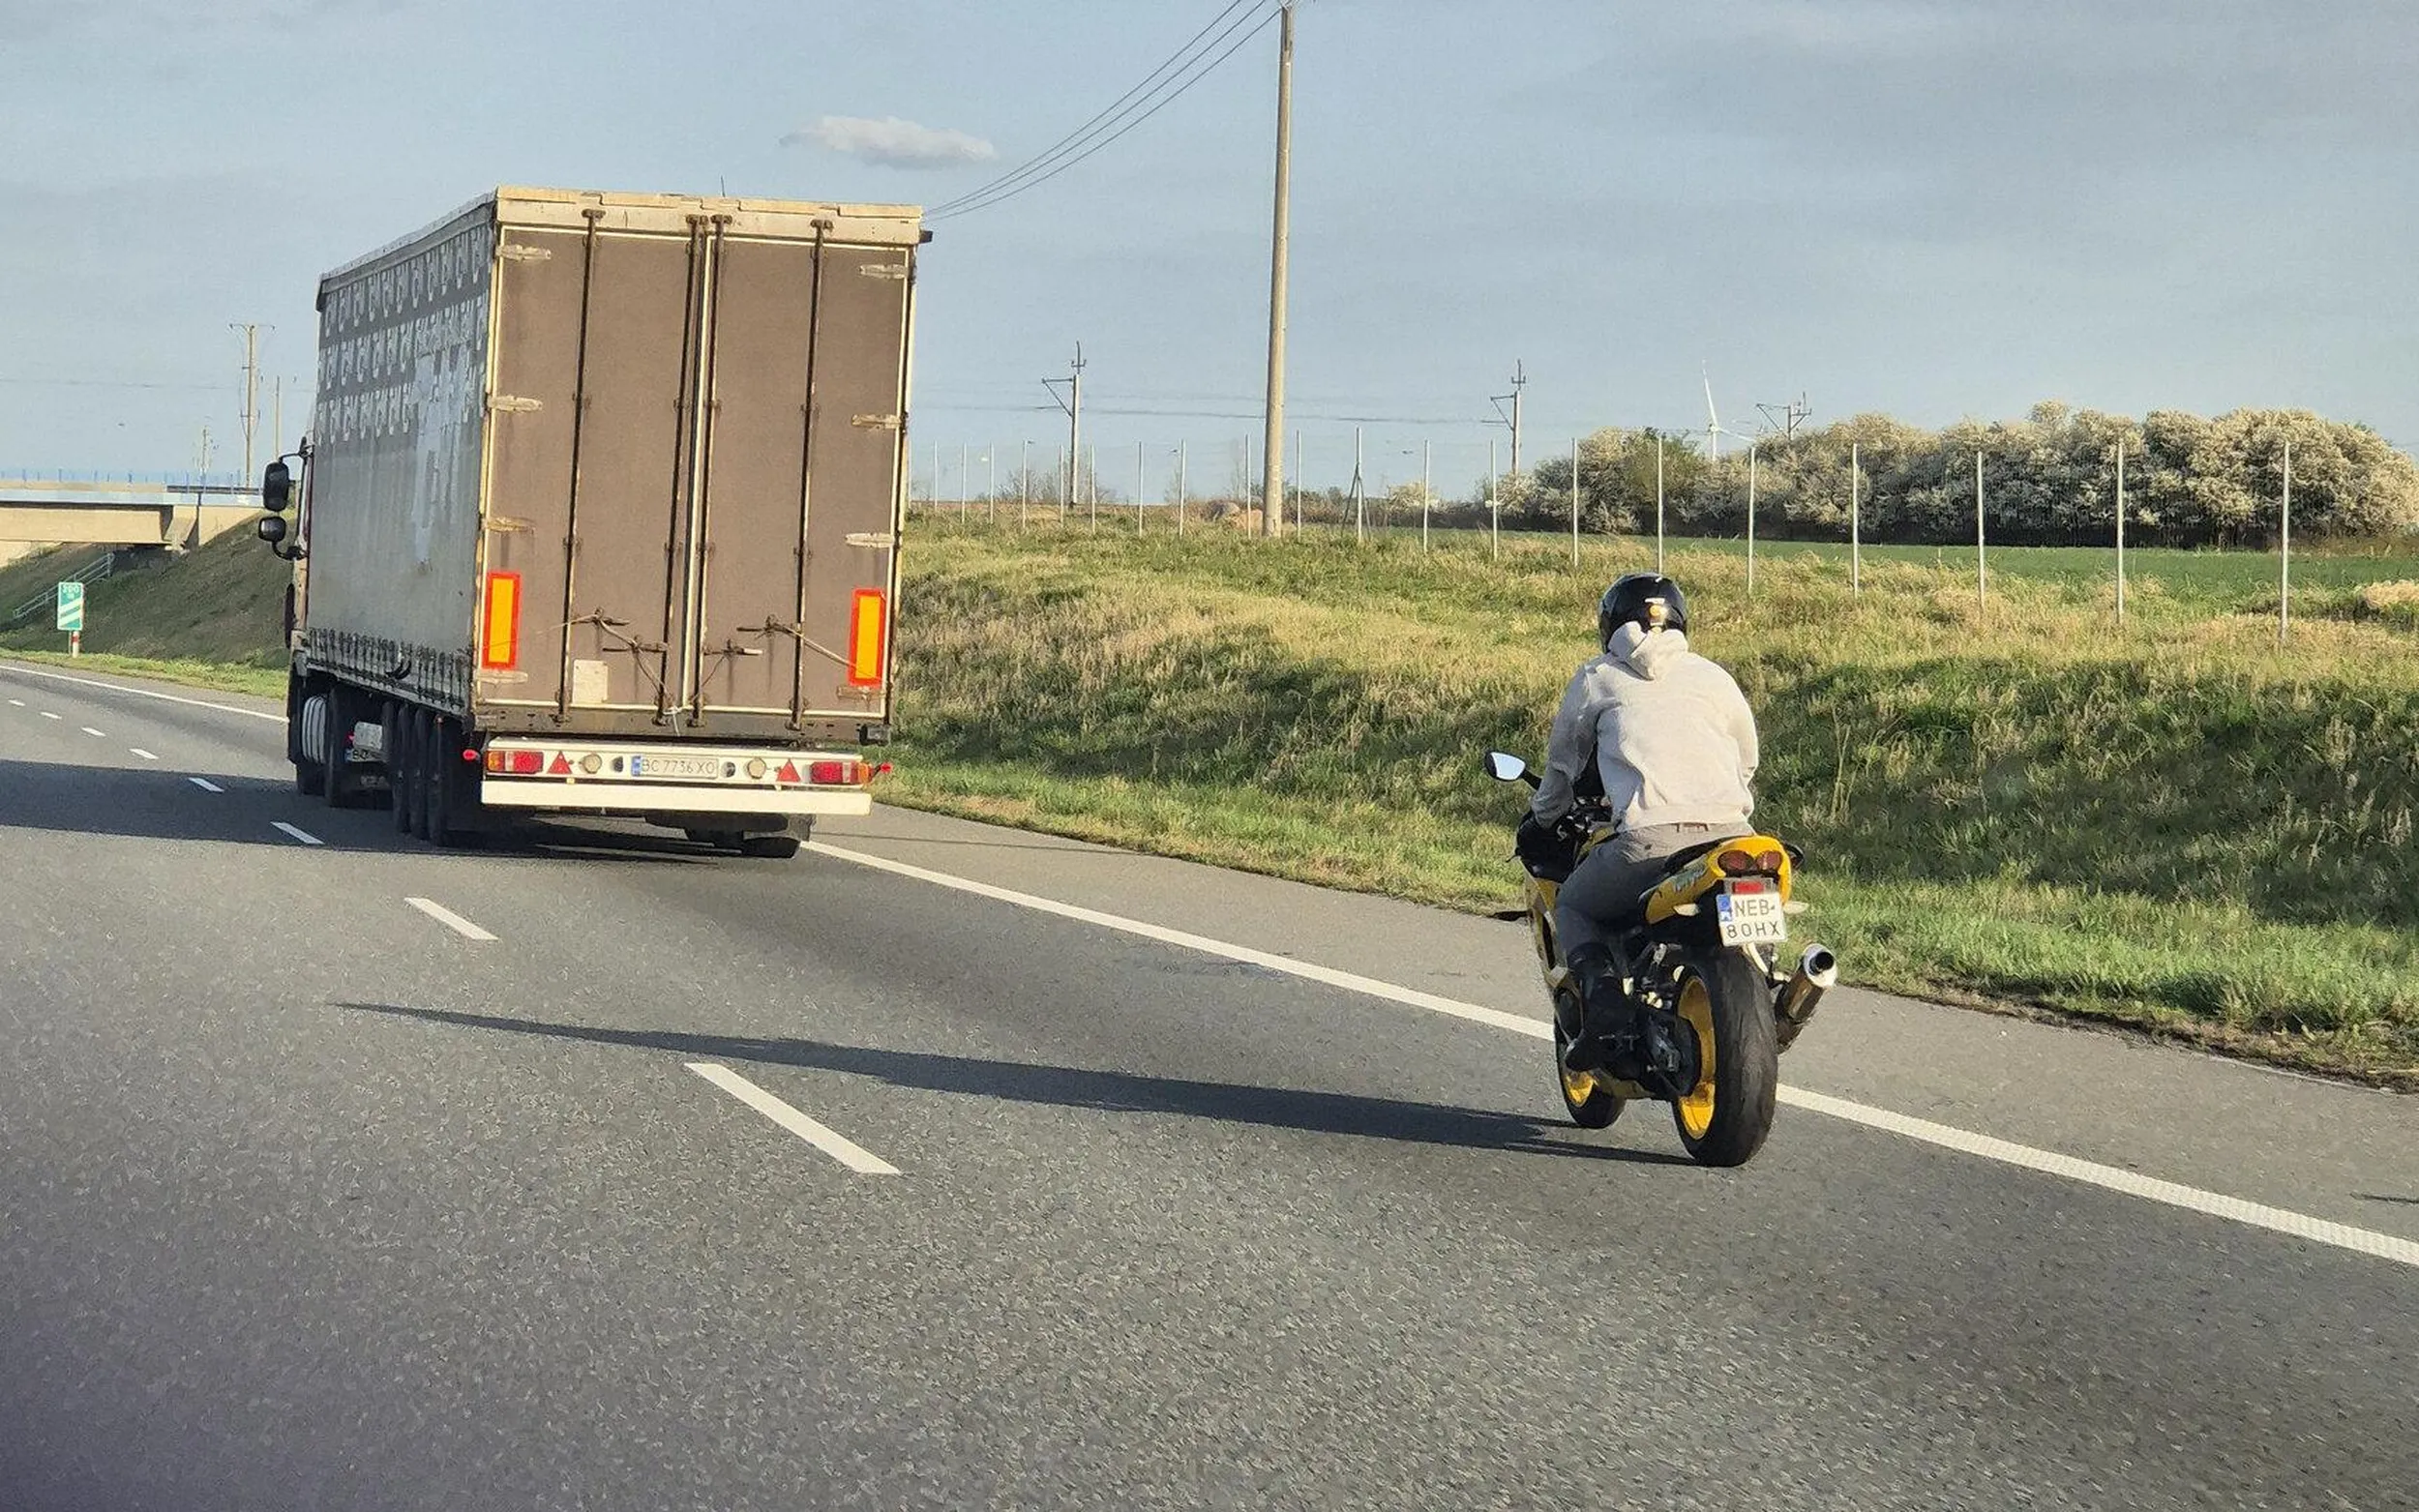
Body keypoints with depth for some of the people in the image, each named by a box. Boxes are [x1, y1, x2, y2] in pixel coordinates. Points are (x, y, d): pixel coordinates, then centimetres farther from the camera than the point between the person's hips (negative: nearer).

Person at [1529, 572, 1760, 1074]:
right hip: (1730, 835, 3)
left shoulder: (1598, 677, 18)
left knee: (1574, 906, 22)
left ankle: (1605, 1005, -5)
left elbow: (1563, 763, 30)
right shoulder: (1713, 677, 24)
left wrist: (1545, 816, 50)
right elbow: (1747, 764, 33)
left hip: (1648, 839, -3)